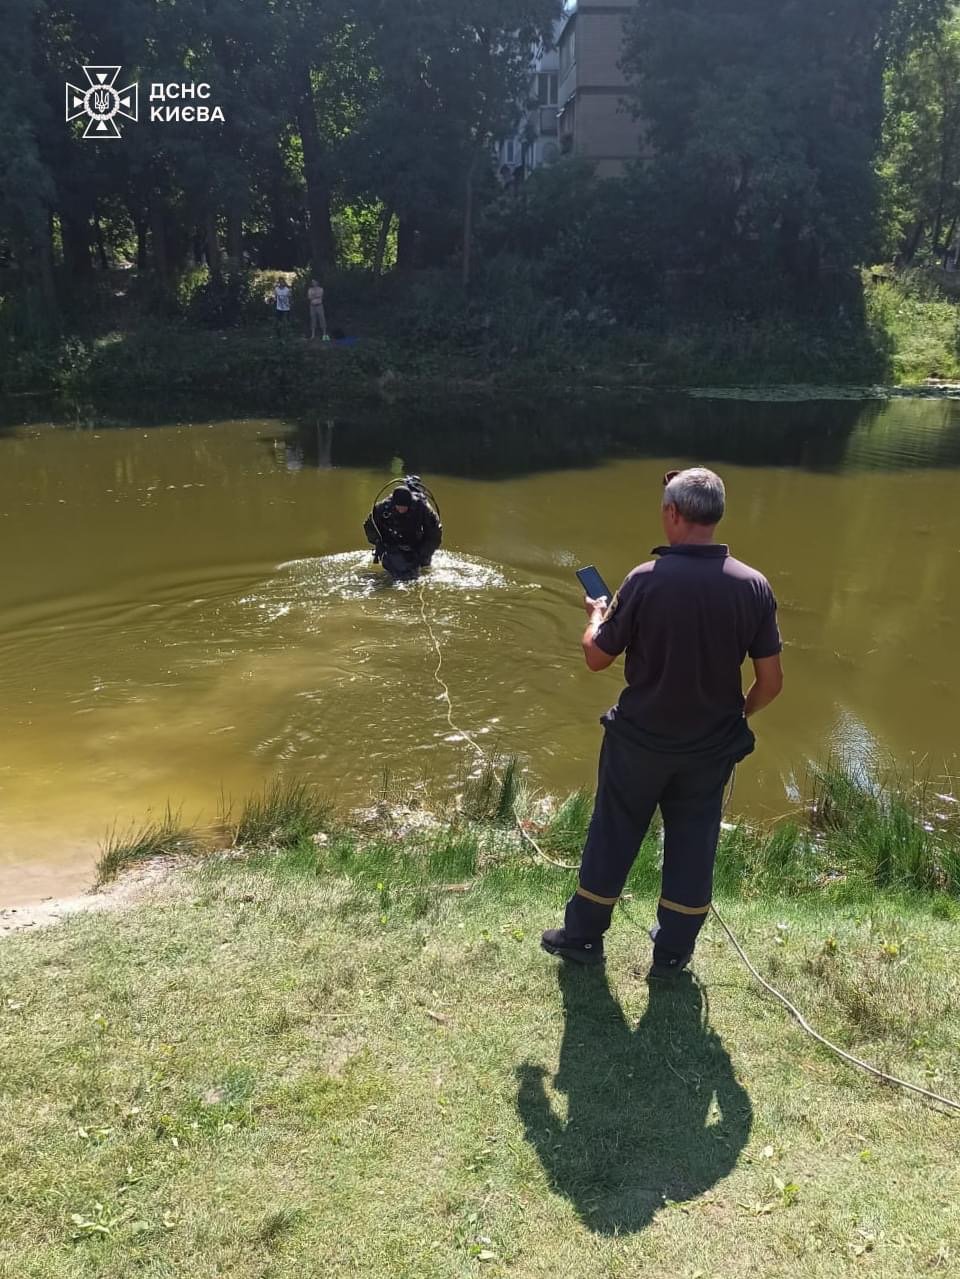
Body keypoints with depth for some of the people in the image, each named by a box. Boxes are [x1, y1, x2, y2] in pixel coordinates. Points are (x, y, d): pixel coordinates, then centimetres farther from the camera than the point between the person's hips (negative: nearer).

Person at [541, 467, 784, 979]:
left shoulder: (646, 579, -19)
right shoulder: (753, 586, -11)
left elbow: (596, 658, -10)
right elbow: (771, 680, -7)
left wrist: (596, 615, 11)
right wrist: (737, 713, 14)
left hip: (641, 739, -2)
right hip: (713, 744, 2)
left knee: (612, 836, 15)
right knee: (693, 845, 18)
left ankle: (583, 935, 31)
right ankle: (673, 951, 31)